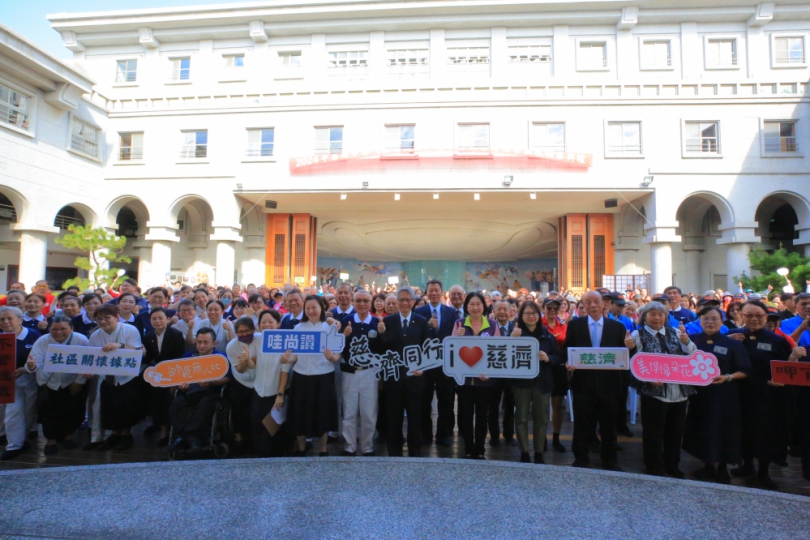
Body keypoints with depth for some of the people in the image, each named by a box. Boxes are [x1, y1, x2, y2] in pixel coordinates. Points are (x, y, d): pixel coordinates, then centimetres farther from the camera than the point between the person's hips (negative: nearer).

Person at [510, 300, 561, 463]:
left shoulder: (547, 335, 3)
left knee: (541, 418, 10)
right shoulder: (516, 333, -3)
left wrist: (548, 358, -16)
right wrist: (513, 339, -23)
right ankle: (524, 453, 18)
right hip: (521, 381, -2)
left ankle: (539, 453, 24)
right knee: (521, 418, 6)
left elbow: (559, 358, 5)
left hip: (542, 382, 2)